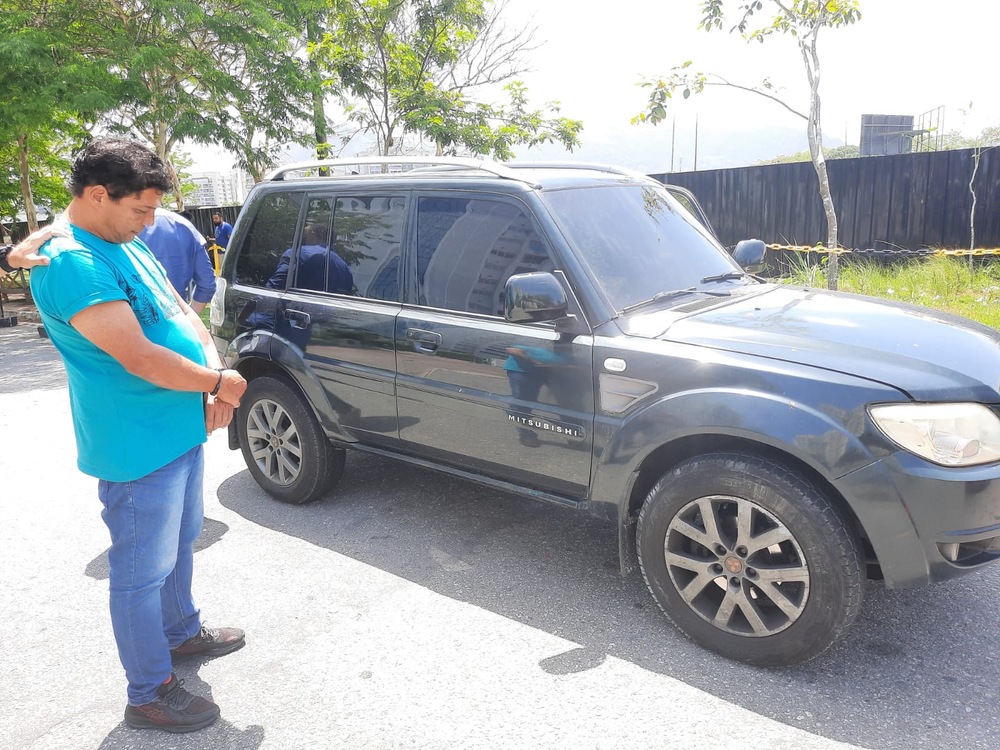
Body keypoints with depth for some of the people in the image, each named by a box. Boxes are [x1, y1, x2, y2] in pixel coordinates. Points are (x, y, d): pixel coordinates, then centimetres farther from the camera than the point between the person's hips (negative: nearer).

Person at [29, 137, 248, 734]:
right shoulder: (71, 264, -22)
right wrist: (221, 384, -15)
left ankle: (182, 633, 47)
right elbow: (140, 357, -28)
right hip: (138, 450, -10)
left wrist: (215, 382, -5)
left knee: (180, 543, 26)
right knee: (144, 572, 6)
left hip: (182, 432, 10)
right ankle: (150, 694, 23)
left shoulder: (128, 245, 10)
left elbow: (184, 313, 10)